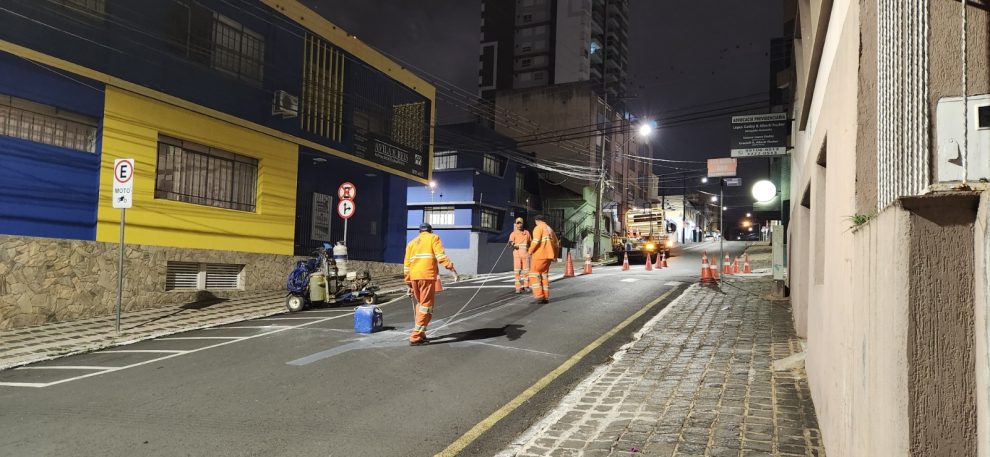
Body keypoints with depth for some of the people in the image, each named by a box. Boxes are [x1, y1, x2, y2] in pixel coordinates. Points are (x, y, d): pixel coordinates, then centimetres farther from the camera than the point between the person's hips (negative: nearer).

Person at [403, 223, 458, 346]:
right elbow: (441, 256, -7)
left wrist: (408, 284, 22)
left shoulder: (412, 242, 24)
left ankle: (419, 332, 27)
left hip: (414, 277, 6)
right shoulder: (433, 238, 10)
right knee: (426, 307, -2)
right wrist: (452, 269, -13)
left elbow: (406, 265, 18)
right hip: (427, 276, -6)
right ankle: (415, 337, -6)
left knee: (420, 304, 22)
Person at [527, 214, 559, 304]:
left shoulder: (538, 228, -6)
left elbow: (536, 241, -22)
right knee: (544, 275, 14)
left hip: (540, 255, -8)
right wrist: (555, 256, 34)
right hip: (548, 255, 8)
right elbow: (556, 244, 25)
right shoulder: (550, 229, 20)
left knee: (534, 274, 0)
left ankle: (539, 295, -11)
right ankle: (546, 297, 9)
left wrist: (530, 250, -8)